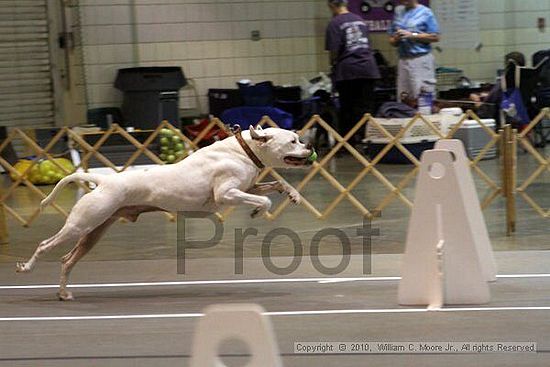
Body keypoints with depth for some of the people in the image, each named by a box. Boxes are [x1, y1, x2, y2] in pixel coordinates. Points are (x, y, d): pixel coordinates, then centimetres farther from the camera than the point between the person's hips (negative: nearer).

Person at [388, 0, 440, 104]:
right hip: (403, 59, 5)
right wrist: (396, 38, -4)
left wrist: (412, 35, -10)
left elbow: (435, 37, -5)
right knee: (404, 99, 3)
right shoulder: (398, 13, 16)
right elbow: (392, 41, 20)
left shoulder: (425, 12, 1)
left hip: (421, 59, -5)